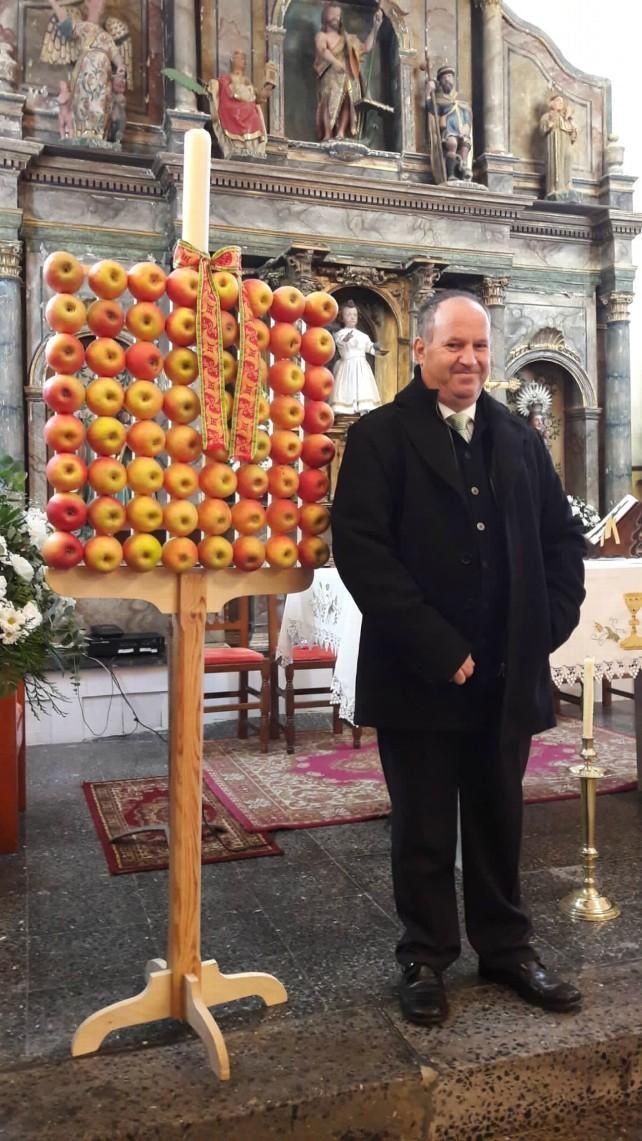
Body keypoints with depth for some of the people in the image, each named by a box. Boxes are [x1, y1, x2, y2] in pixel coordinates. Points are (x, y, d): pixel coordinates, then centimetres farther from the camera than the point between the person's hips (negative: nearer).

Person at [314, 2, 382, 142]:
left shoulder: (347, 38, 28)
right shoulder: (321, 36, 10)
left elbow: (366, 47, 27)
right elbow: (322, 50, -12)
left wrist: (375, 27, 20)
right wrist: (335, 62, -32)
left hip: (348, 77, 5)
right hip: (331, 77, -5)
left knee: (347, 103, -13)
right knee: (329, 102, -22)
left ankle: (341, 133, -22)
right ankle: (327, 135, -29)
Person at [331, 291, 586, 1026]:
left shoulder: (520, 439, 12)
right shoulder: (379, 436, -4)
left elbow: (562, 539, 14)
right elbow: (359, 549, -14)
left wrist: (546, 629, -1)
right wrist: (438, 648, -17)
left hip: (508, 674, 4)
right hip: (420, 676, -4)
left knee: (500, 822, 18)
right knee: (424, 829, 10)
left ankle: (506, 948, 36)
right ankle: (426, 959, 29)